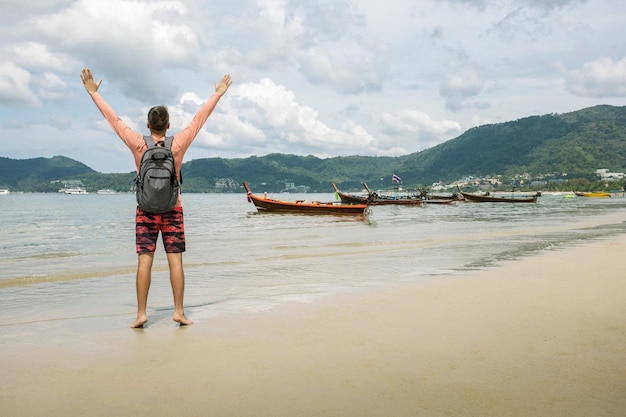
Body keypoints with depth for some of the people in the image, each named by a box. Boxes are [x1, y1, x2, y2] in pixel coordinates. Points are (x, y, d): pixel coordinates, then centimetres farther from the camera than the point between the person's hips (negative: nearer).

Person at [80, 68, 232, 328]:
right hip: (173, 210, 0)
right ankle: (179, 311, 4)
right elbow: (199, 119, 3)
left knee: (145, 261, 0)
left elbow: (113, 119, 3)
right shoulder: (178, 145, -5)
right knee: (175, 261, 1)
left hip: (146, 211, 0)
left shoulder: (138, 145, -5)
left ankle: (141, 313, 2)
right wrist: (218, 94, 12)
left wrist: (93, 93, 14)